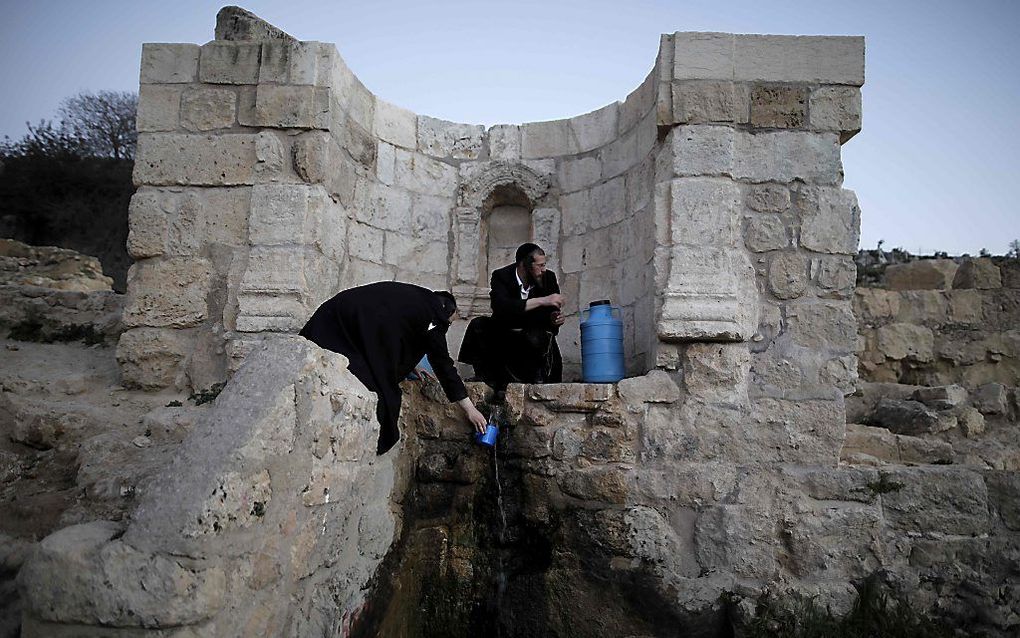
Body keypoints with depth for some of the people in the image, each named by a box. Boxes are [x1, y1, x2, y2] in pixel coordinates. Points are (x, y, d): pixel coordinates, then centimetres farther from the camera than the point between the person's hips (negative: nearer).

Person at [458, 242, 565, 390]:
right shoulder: (501, 276, -14)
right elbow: (501, 307, -33)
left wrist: (556, 319, -27)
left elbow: (552, 311, 1)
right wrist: (542, 301, -38)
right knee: (477, 324, -25)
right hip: (503, 335, 0)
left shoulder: (549, 277, -6)